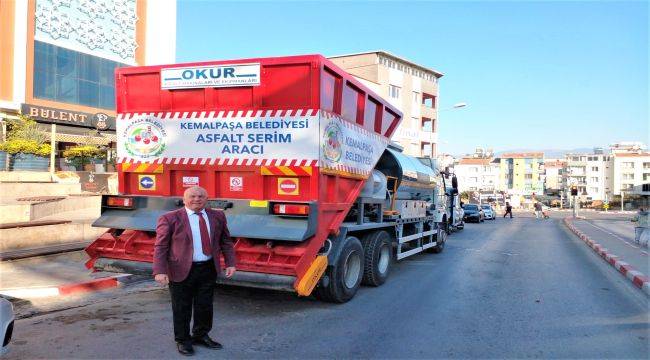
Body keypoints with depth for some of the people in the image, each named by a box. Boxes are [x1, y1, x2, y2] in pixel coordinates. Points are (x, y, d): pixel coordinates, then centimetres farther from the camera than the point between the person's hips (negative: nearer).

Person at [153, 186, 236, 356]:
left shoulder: (217, 216, 4)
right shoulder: (170, 219, -8)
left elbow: (226, 241, 10)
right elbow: (160, 247, -8)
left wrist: (230, 263, 3)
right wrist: (160, 271, -16)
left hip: (208, 270, 4)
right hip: (181, 270, -3)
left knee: (205, 306, 14)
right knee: (182, 308, 9)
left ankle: (201, 336, 35)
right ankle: (182, 340, 28)